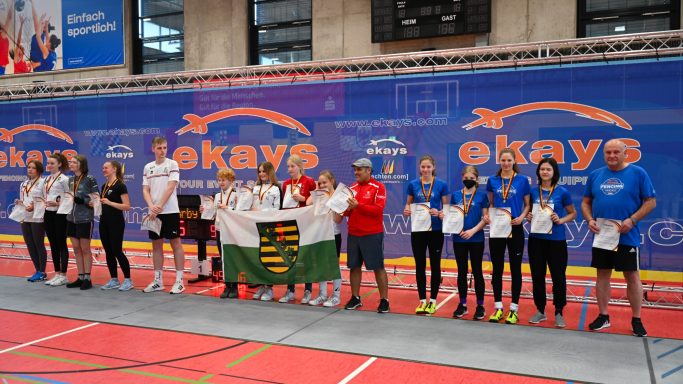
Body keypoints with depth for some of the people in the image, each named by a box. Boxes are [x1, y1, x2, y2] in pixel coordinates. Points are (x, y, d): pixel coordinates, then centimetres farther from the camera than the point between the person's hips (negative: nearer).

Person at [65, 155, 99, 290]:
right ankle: (80, 278, 17)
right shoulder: (70, 180, 12)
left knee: (85, 249, 1)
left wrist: (82, 201, -23)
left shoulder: (89, 179, -9)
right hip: (71, 218, 7)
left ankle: (87, 279, 9)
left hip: (85, 219, -6)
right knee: (76, 249, 9)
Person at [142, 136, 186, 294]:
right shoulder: (148, 167, 11)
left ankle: (179, 281, 4)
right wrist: (151, 207, -10)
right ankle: (157, 280, 18)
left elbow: (170, 187, -11)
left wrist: (159, 206, -16)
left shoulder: (172, 164, -3)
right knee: (156, 245, 9)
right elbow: (145, 190, 8)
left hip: (170, 211, -5)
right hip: (154, 213, 5)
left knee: (176, 243, 0)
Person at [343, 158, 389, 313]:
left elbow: (378, 210, -17)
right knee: (354, 266, 10)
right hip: (353, 234, 6)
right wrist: (346, 208, -8)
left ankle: (384, 300, 7)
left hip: (372, 235, -5)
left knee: (378, 267, 0)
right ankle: (355, 298, 22)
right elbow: (347, 210, 16)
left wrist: (358, 205, -24)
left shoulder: (378, 187, -7)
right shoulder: (352, 188, 11)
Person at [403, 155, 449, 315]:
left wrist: (439, 212, -19)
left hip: (435, 230, -1)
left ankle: (433, 300, 17)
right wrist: (407, 210, -11)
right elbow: (408, 204, 11)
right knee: (420, 265, 6)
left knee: (435, 265, 6)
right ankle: (422, 300, 16)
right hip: (418, 229, 2)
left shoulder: (441, 185, -3)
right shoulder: (413, 184, 3)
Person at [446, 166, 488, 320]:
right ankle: (462, 304, 19)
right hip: (459, 239, 2)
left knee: (477, 271, 4)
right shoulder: (455, 195, 7)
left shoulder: (482, 195, -1)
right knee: (462, 271, 9)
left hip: (476, 239, -2)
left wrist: (472, 231, -16)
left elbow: (485, 218, -4)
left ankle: (480, 306, 14)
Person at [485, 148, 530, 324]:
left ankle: (514, 308, 15)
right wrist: (487, 215, -6)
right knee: (497, 269, 7)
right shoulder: (492, 180, 4)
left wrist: (522, 217, -14)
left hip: (515, 229, -2)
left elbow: (527, 204, 4)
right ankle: (498, 307, 18)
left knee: (515, 269, 5)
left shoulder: (522, 180, -1)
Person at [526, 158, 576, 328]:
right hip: (536, 239, 3)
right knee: (537, 275, 9)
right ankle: (540, 310, 22)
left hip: (556, 240, -3)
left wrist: (560, 220, -12)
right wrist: (529, 217, -5)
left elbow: (573, 213, 6)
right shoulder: (533, 191, 4)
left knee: (558, 276, 3)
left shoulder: (562, 192, -4)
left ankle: (559, 312, 17)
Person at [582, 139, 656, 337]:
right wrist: (590, 220, -5)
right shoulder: (595, 175, 7)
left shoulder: (638, 173, -3)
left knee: (632, 276, 5)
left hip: (627, 237, -3)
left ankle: (637, 320, 17)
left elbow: (651, 202, -4)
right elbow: (586, 202, 12)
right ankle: (603, 316, 22)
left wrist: (632, 220, -16)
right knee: (602, 275, 10)